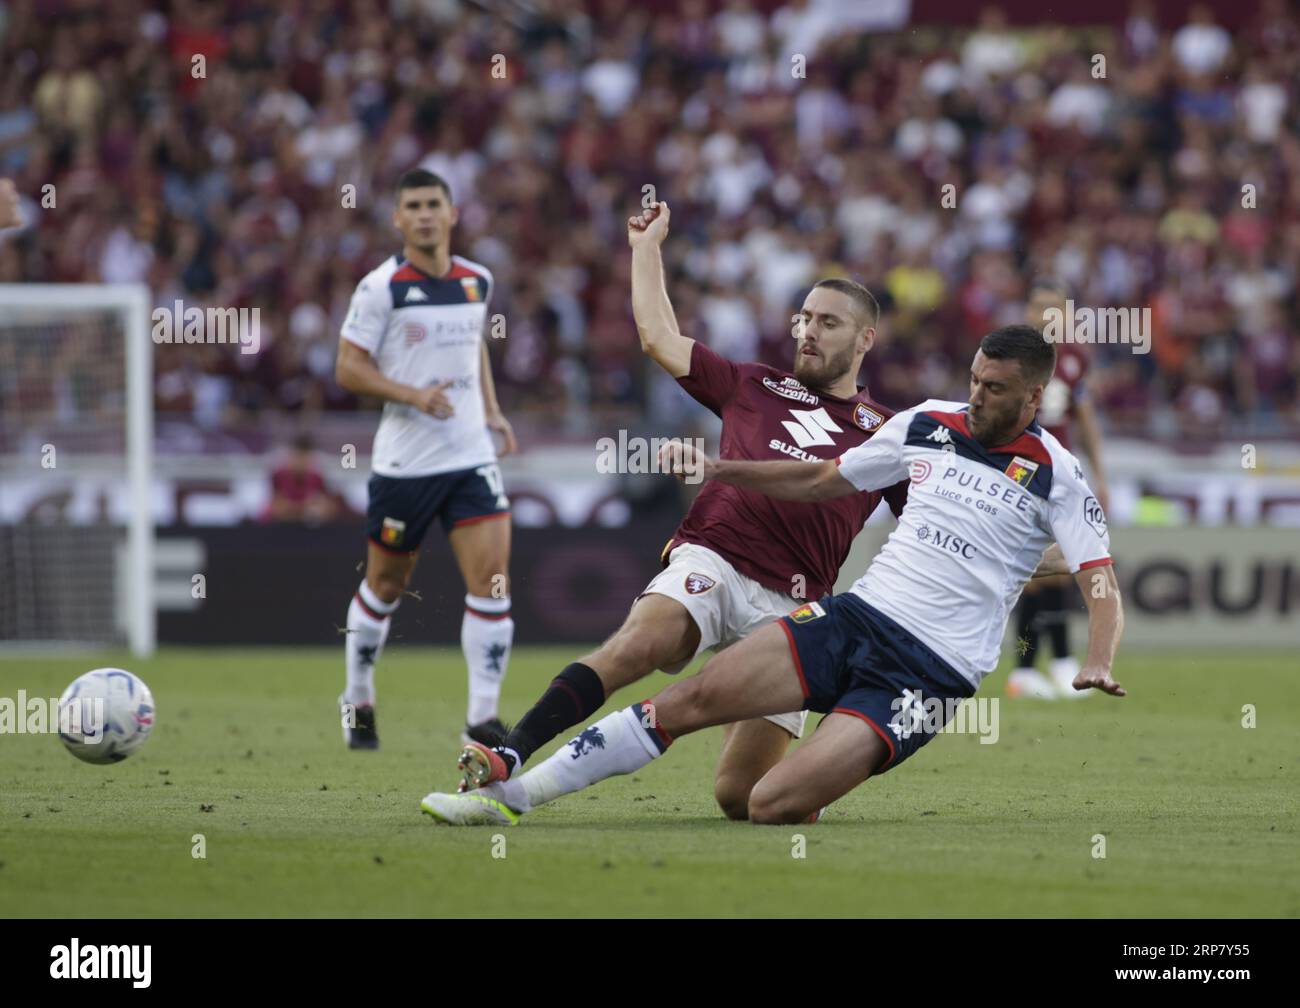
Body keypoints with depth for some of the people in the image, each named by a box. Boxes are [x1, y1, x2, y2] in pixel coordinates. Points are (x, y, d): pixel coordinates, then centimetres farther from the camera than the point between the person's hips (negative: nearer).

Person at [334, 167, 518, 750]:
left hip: (471, 456, 3)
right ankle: (358, 701, 32)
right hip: (403, 459, -3)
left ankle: (483, 716, -6)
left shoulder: (478, 282, 8)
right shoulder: (381, 287, -8)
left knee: (491, 580, -10)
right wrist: (412, 394, -22)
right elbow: (348, 369, -8)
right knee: (385, 585, 10)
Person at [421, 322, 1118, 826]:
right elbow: (824, 481, 24)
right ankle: (510, 794, -8)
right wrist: (720, 469, 18)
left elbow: (1102, 585, -9)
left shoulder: (1055, 477, -4)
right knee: (696, 696, -13)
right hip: (861, 612, 5)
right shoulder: (927, 424, 11)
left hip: (930, 674, -5)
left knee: (772, 806, -24)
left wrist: (1098, 666, -28)